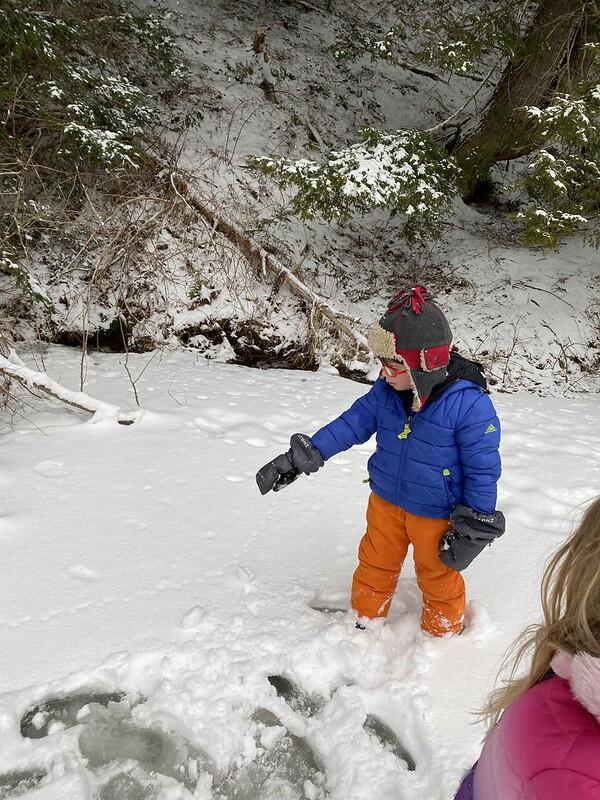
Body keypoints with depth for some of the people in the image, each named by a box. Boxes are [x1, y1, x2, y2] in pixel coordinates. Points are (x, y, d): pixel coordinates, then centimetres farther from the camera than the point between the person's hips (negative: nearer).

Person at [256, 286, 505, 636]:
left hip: (435, 513, -5)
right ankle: (365, 619, 48)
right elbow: (353, 422, -1)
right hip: (386, 501, 5)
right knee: (375, 564, 23)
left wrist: (475, 525, -13)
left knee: (438, 575, 18)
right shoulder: (386, 391, -11)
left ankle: (444, 633, 46)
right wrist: (304, 455, -6)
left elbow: (483, 468, -19)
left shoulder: (469, 403, -27)